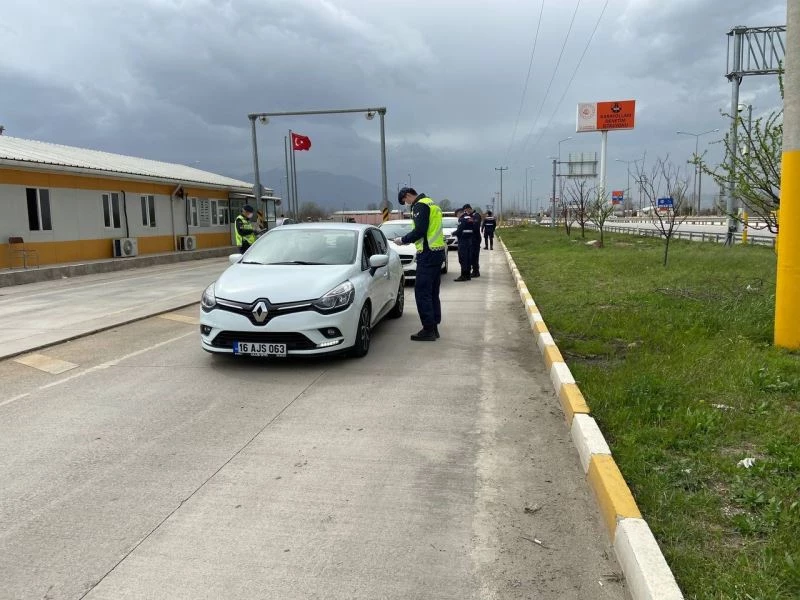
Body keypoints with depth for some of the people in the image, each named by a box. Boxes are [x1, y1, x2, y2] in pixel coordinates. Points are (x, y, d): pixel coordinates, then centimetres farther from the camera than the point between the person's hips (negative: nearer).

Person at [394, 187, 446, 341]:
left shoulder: (420, 205, -10)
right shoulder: (431, 204, 21)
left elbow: (420, 230, -20)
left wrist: (403, 240, -6)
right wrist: (407, 240, 18)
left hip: (428, 253, -10)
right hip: (439, 252, 10)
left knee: (422, 291, -7)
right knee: (432, 292, 13)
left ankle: (428, 329, -7)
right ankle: (434, 327, 18)